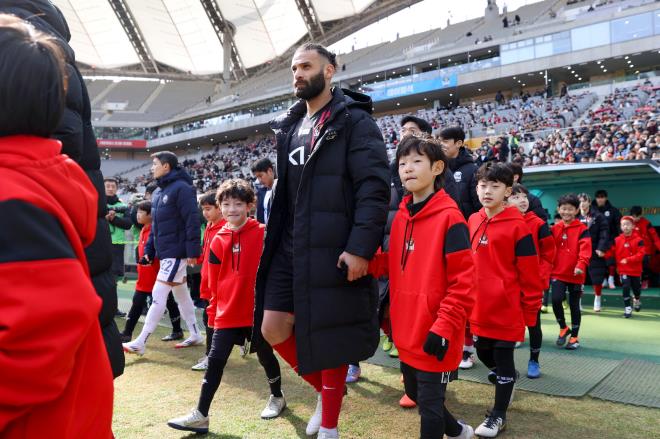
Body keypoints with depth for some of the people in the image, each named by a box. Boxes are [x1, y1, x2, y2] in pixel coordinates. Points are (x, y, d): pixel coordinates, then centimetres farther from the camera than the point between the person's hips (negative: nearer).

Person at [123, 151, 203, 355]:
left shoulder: (182, 188, -13)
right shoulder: (158, 192, 14)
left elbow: (192, 222, -19)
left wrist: (192, 251, -22)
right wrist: (149, 251, 14)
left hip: (176, 253, -9)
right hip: (164, 253, 9)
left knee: (158, 296, -8)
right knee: (181, 295, 15)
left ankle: (140, 343, -2)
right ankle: (195, 335, 26)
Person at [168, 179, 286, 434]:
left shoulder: (263, 233, -8)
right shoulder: (218, 241, 1)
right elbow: (214, 282, 7)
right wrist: (214, 311, 11)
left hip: (257, 311, -2)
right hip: (227, 313, 2)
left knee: (265, 356, 15)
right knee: (215, 361, 2)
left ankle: (277, 397, 38)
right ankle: (201, 415, 11)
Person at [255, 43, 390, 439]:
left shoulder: (355, 121, -6)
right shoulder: (291, 126, 17)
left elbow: (375, 188, -16)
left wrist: (360, 247, -23)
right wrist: (277, 239, 19)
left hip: (333, 250, -7)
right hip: (290, 249, 7)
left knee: (329, 337, 2)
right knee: (273, 328, 5)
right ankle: (325, 388, 30)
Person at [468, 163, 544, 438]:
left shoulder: (517, 226, -12)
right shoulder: (473, 222, 5)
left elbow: (530, 275, -10)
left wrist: (529, 313, -8)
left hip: (507, 309, -6)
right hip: (480, 307, 6)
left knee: (503, 360, 6)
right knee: (484, 354, 19)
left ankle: (498, 416, 21)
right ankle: (508, 379, 49)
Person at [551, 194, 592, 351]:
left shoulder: (582, 229, -5)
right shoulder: (554, 229, 6)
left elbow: (585, 249, -17)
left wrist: (581, 265, -31)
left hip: (575, 275, -2)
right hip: (558, 273, 2)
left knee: (574, 305, 7)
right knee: (556, 300, -13)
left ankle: (574, 337, 22)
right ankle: (563, 328, 12)